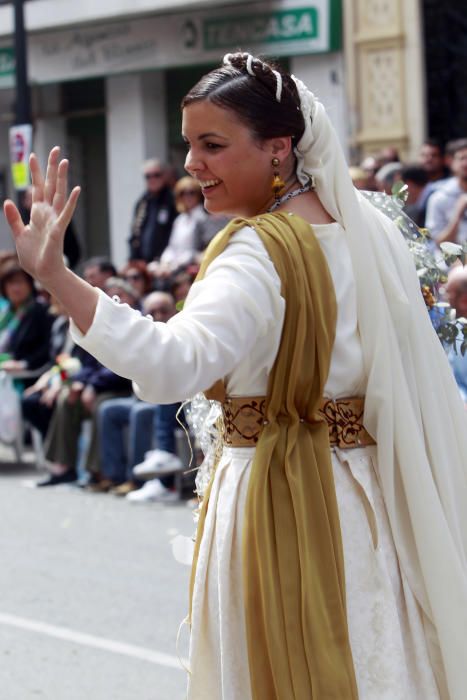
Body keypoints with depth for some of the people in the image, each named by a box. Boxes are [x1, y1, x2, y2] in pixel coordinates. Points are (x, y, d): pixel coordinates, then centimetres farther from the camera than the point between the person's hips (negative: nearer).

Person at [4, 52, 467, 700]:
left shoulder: (258, 253, -20)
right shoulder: (370, 229, 4)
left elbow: (173, 364, -37)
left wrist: (56, 276, -45)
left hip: (278, 504, -7)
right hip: (369, 498, 7)